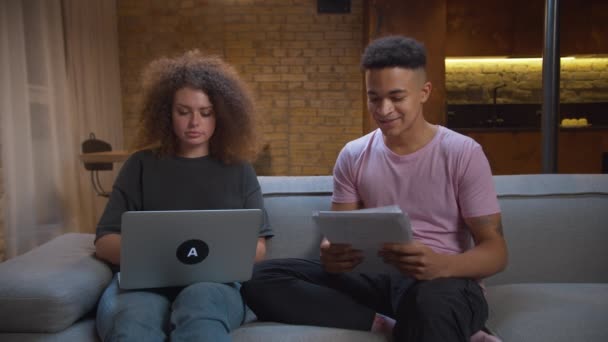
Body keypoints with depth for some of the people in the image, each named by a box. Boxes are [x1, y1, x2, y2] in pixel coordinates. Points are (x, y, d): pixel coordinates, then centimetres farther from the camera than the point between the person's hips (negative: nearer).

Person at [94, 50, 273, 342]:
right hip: (142, 279, 1)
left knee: (200, 302, -40)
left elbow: (258, 247, 14)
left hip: (215, 282, 0)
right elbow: (104, 241, 12)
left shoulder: (238, 170, 17)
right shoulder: (141, 165, 17)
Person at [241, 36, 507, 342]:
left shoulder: (463, 153, -3)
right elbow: (339, 235, 9)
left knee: (431, 303, -45)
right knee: (262, 278, -19)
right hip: (380, 280, 6)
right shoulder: (353, 156, 7)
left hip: (445, 284, -5)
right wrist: (332, 254, -18)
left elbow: (495, 250, -4)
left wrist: (440, 265, -27)